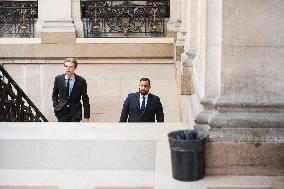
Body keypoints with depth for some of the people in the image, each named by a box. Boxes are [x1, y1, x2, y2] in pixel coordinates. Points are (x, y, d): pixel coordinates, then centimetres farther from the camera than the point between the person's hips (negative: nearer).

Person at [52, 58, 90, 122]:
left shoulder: (81, 81, -6)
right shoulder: (58, 79, 0)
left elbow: (85, 100, -3)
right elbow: (54, 95, 15)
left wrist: (86, 116, -5)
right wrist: (56, 106, 1)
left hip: (75, 112, -2)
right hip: (62, 112, 2)